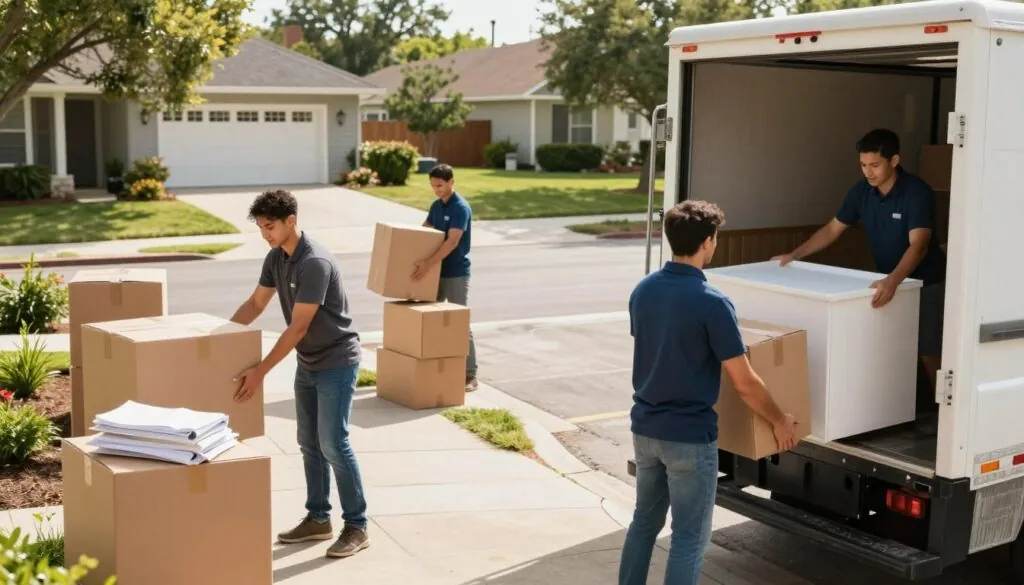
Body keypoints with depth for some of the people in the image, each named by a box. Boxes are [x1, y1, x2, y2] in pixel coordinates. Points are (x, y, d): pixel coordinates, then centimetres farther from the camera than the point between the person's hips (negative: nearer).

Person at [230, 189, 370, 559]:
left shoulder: (315, 263, -25)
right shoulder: (275, 258, 2)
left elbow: (298, 327, -27)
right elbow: (255, 304, 14)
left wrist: (260, 371, -27)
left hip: (336, 362, -9)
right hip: (307, 364, 9)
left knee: (333, 444, -8)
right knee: (309, 445, 12)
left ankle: (357, 527, 1)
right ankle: (318, 519, 24)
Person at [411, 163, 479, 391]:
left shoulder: (461, 208, -16)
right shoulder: (436, 206, 10)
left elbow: (452, 242, -25)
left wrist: (428, 263, -33)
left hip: (456, 273, -8)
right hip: (437, 271, 8)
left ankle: (470, 375, 1)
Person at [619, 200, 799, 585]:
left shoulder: (642, 290, 1)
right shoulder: (712, 303, -19)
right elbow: (745, 384, -15)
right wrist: (780, 421, 1)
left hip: (645, 427, 7)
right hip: (689, 436, -7)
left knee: (645, 520, 21)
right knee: (689, 536, 6)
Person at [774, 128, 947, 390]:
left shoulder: (917, 192, -25)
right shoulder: (862, 191, -6)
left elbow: (918, 245, -36)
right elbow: (832, 229, 3)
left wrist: (893, 280, -52)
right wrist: (794, 255, -5)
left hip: (926, 284, -6)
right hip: (888, 282, 6)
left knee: (928, 354, -2)